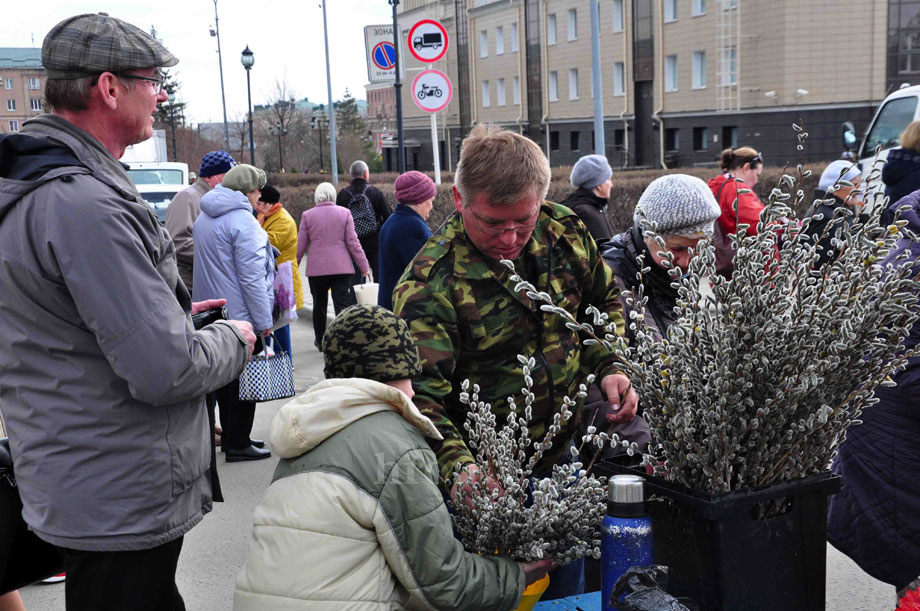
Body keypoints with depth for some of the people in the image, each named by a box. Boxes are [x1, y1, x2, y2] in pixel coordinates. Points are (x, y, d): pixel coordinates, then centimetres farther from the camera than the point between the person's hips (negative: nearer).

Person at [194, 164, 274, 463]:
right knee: (244, 377, 0)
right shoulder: (242, 220, -18)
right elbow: (251, 277, -20)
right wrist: (264, 320, -15)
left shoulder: (204, 218, 13)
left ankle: (230, 436, 27)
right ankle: (238, 444, 5)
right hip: (241, 314, -9)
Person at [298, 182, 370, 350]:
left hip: (316, 269, 1)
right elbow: (352, 242, -3)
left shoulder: (307, 215, -1)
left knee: (319, 306, 16)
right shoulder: (344, 213, -1)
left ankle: (320, 341, 30)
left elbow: (300, 245, 1)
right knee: (342, 305, -2)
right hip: (341, 267, -1)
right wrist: (364, 266, 4)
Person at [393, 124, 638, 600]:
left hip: (564, 455, 5)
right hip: (488, 479, -5)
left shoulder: (565, 232, -6)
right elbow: (419, 395, -28)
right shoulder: (430, 286, -24)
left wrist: (608, 368, -4)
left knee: (565, 590, 21)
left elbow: (604, 303, 11)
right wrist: (457, 465, -43)